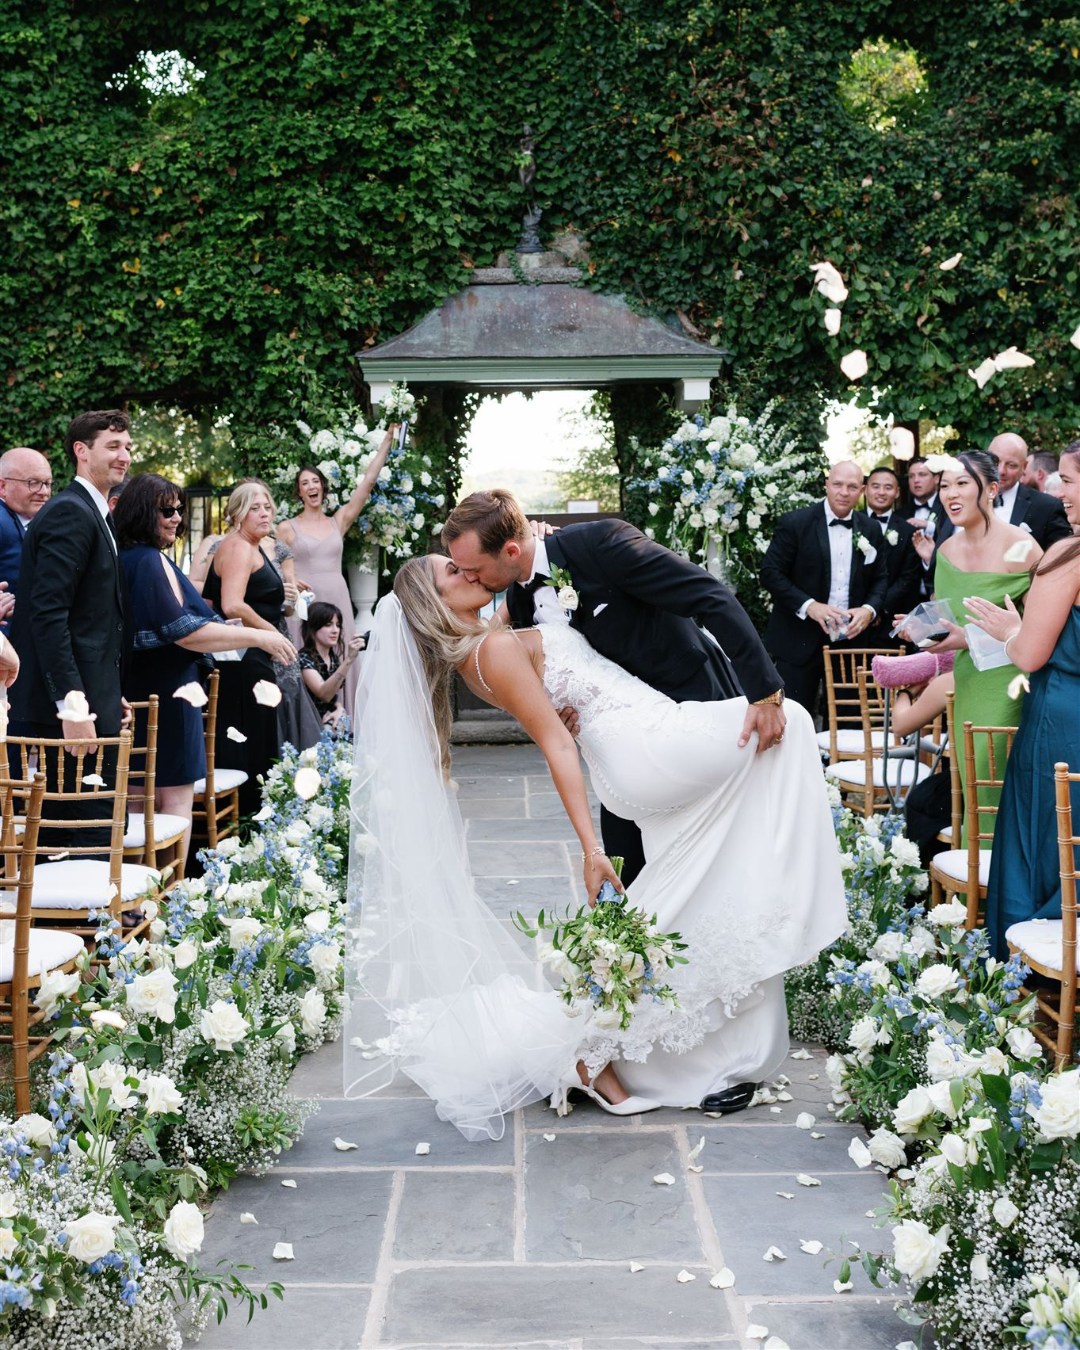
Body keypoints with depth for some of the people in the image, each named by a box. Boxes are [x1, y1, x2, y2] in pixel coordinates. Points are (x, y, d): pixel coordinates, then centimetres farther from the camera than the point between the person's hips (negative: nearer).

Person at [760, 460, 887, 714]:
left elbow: (880, 579, 14)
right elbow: (770, 572, -7)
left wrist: (870, 609, -7)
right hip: (800, 641, -4)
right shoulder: (795, 523, -5)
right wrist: (808, 605, -19)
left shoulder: (871, 529, 8)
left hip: (851, 639, 4)